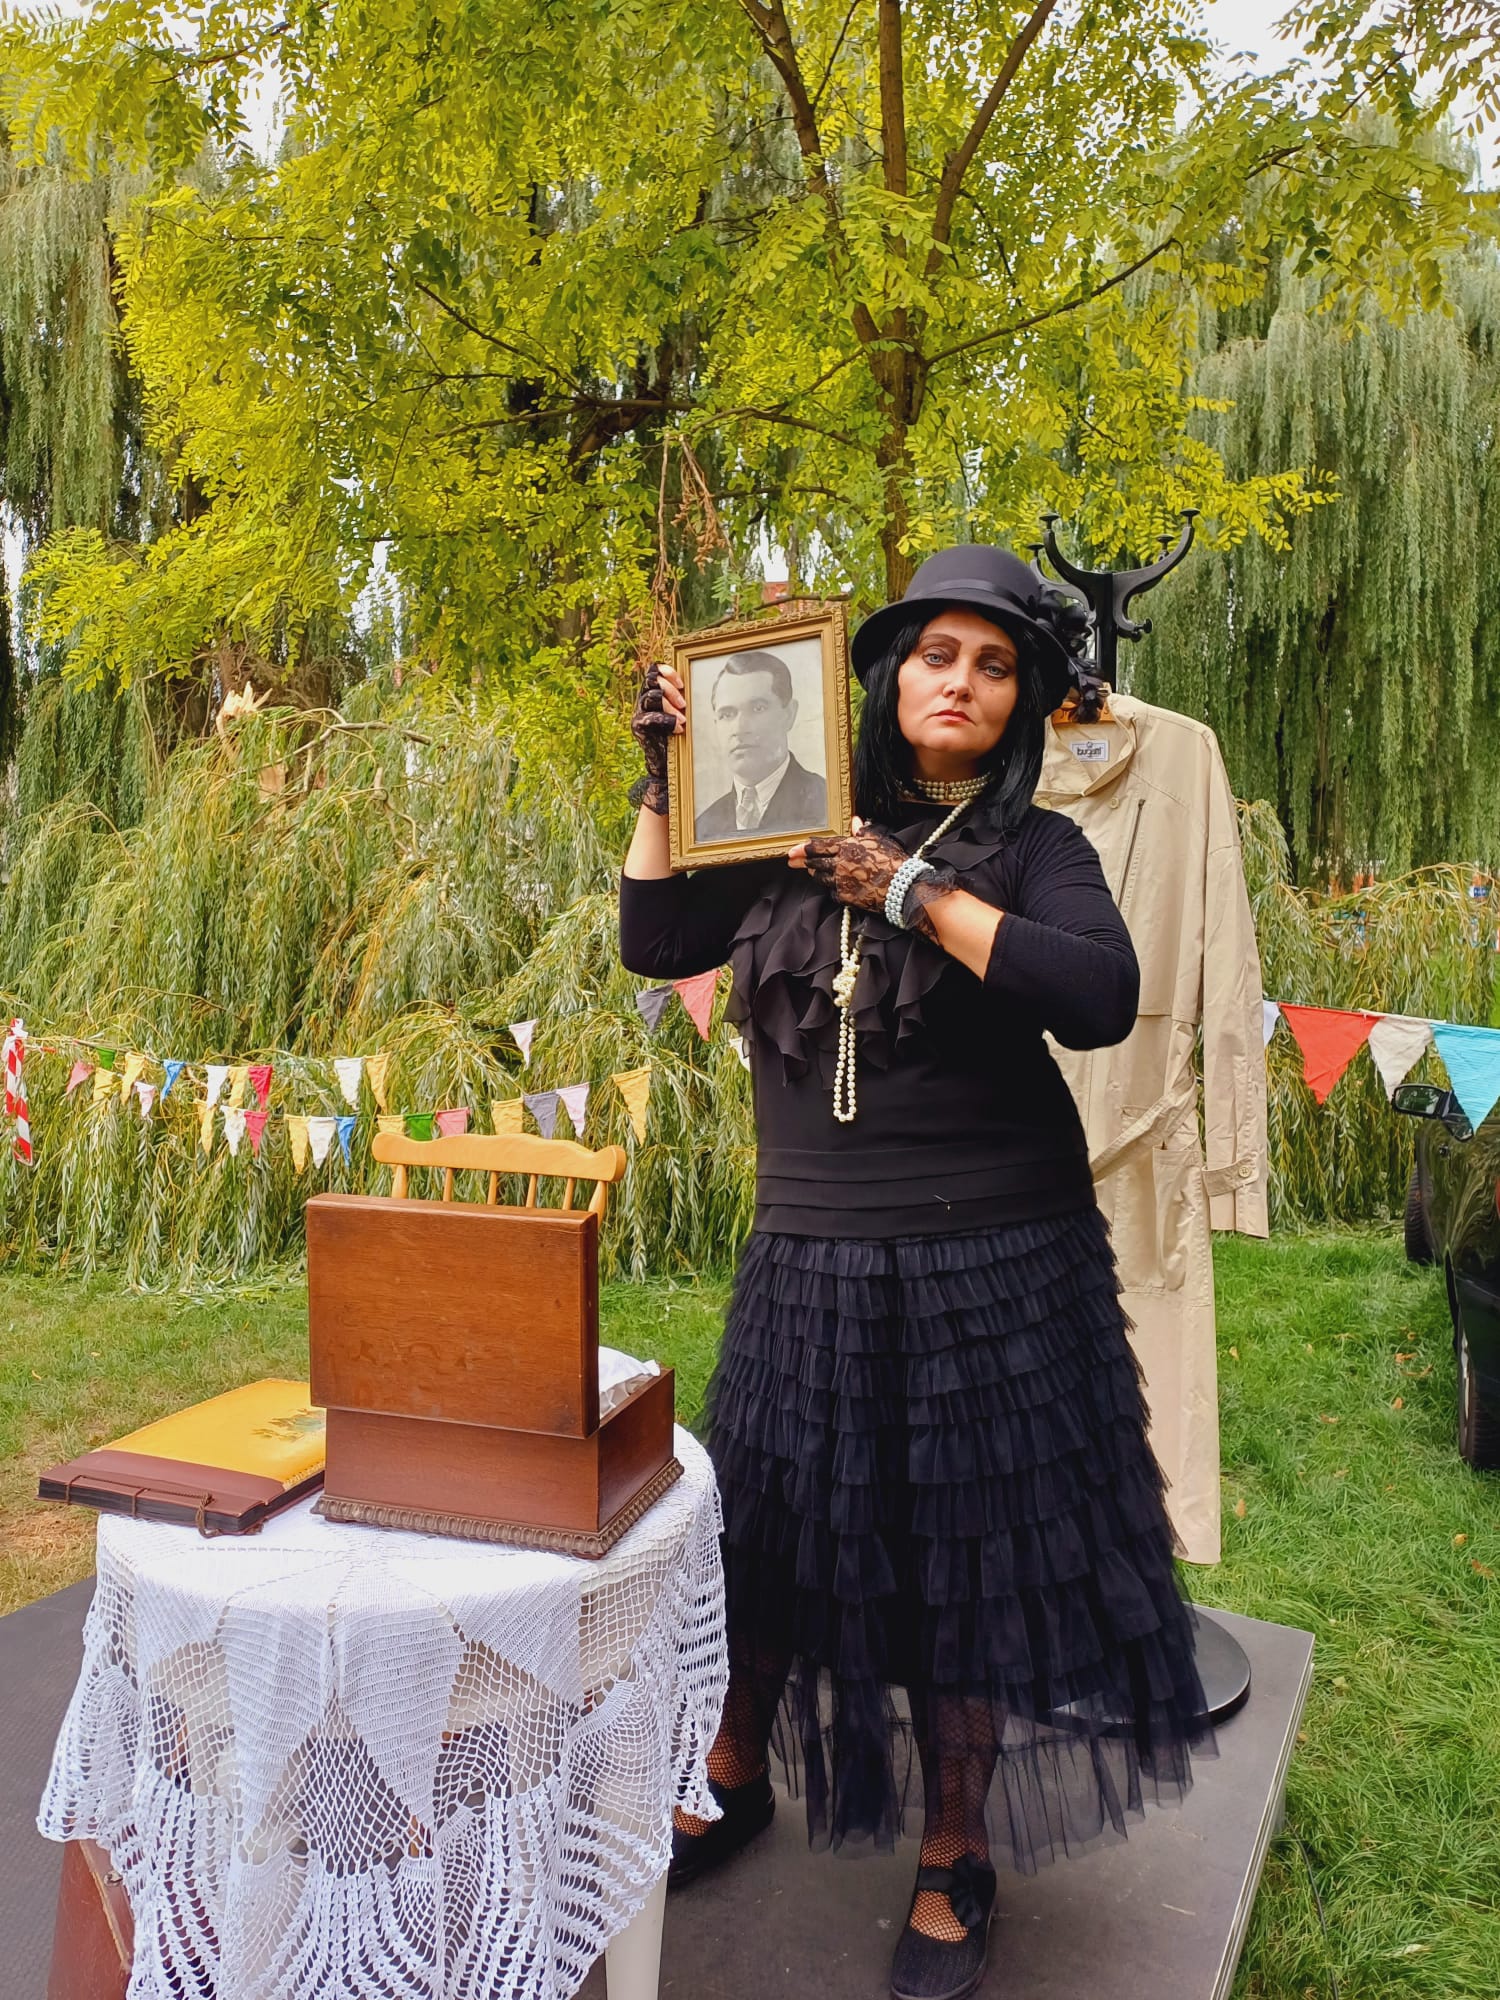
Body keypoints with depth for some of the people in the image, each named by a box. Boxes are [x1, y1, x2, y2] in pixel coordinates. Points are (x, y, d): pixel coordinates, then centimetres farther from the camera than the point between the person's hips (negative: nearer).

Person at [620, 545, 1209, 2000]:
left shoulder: (1034, 846, -2)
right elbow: (655, 946, 6)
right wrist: (668, 786, -2)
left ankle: (954, 1865, 30)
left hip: (992, 1264, -2)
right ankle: (733, 1783, 41)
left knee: (967, 1556, 8)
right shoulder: (793, 836, 6)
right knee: (770, 1534, 14)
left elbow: (1101, 1001, -20)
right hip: (808, 1259, 3)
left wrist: (915, 893, -21)